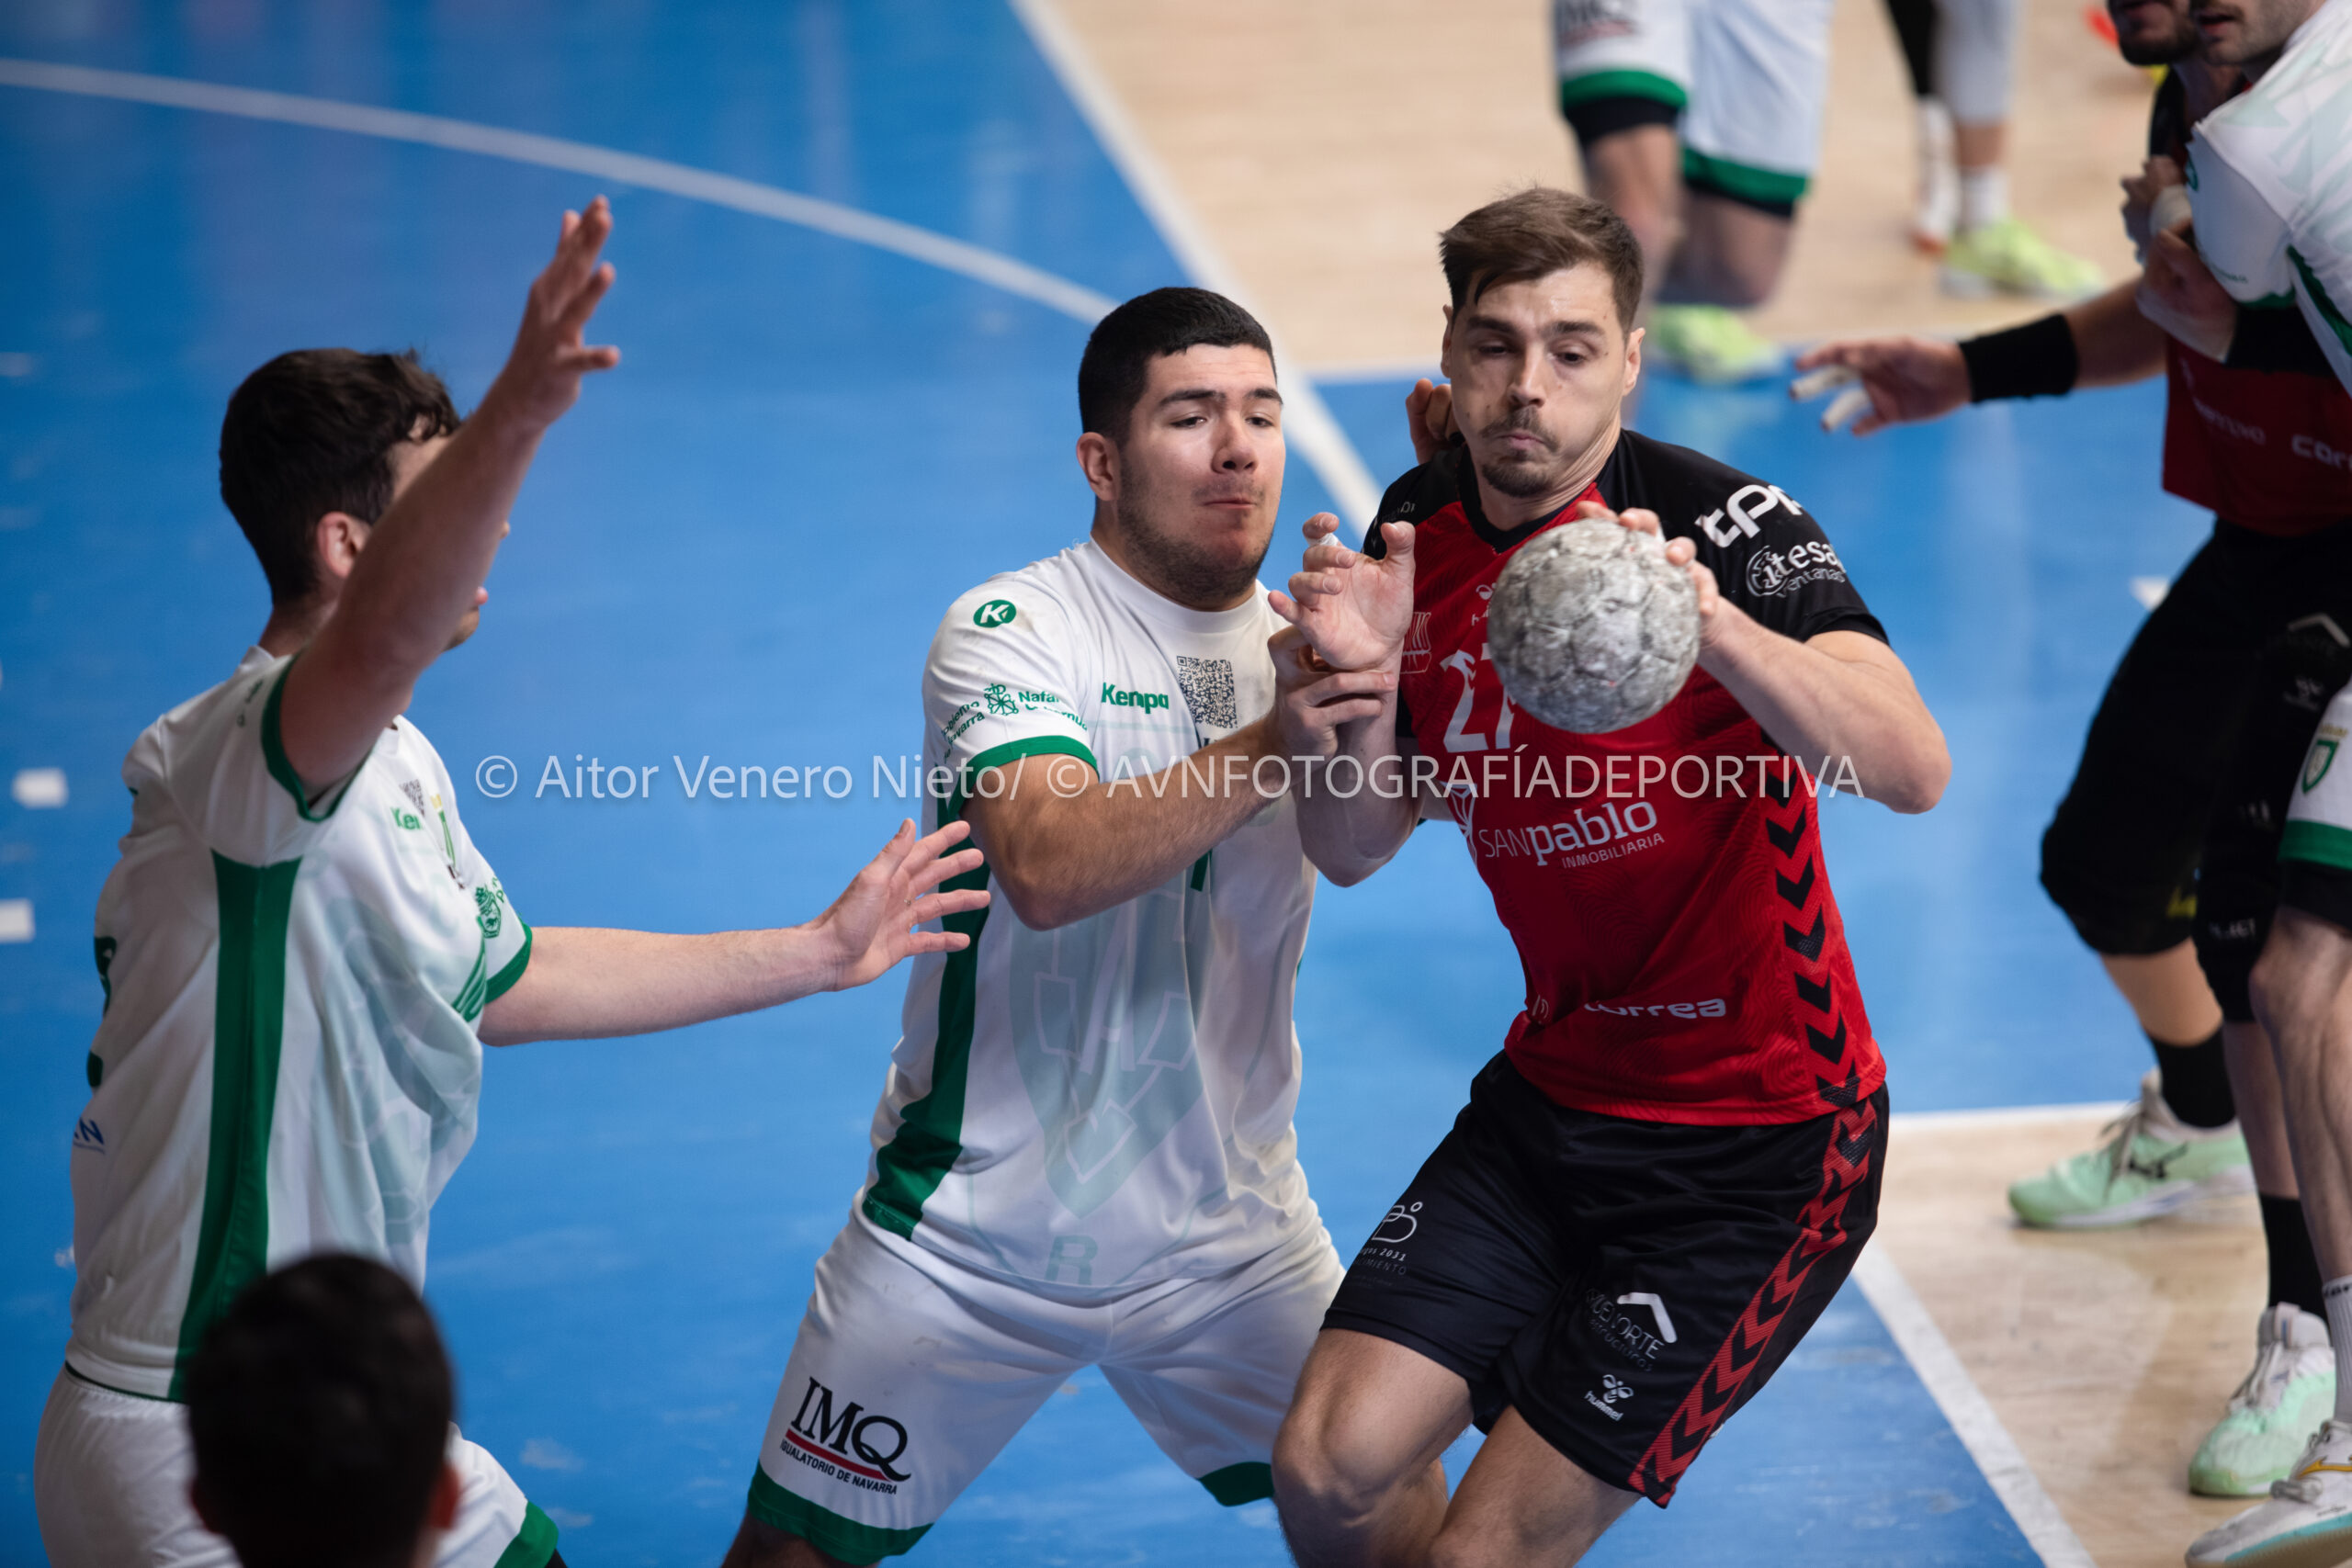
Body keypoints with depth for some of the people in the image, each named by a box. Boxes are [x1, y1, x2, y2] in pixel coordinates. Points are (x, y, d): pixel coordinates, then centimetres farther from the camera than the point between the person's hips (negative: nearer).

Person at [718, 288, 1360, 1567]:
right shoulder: (1009, 632, -14)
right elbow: (1048, 869, -30)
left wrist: (1369, 682, -30)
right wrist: (1268, 749, -42)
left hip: (1226, 1240, 4)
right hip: (974, 1238, -4)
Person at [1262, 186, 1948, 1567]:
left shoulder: (1726, 524, -20)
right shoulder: (1418, 533, 0)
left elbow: (1914, 771, -34)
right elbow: (1354, 851, 4)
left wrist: (1713, 625, -50)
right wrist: (1352, 696, -18)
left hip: (1760, 1144, -6)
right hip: (1554, 1098, 6)